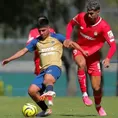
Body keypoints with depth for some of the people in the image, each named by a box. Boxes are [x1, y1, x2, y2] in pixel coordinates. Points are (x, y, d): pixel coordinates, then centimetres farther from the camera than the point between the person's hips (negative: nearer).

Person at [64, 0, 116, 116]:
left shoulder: (104, 26, -23)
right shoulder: (81, 17, -16)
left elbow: (113, 45, -23)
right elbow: (71, 24, 6)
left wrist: (108, 58, -41)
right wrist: (68, 39, -8)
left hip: (93, 54, 0)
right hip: (79, 50, 0)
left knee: (97, 87, 1)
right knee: (82, 64, -38)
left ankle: (98, 106, 34)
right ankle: (84, 95, -26)